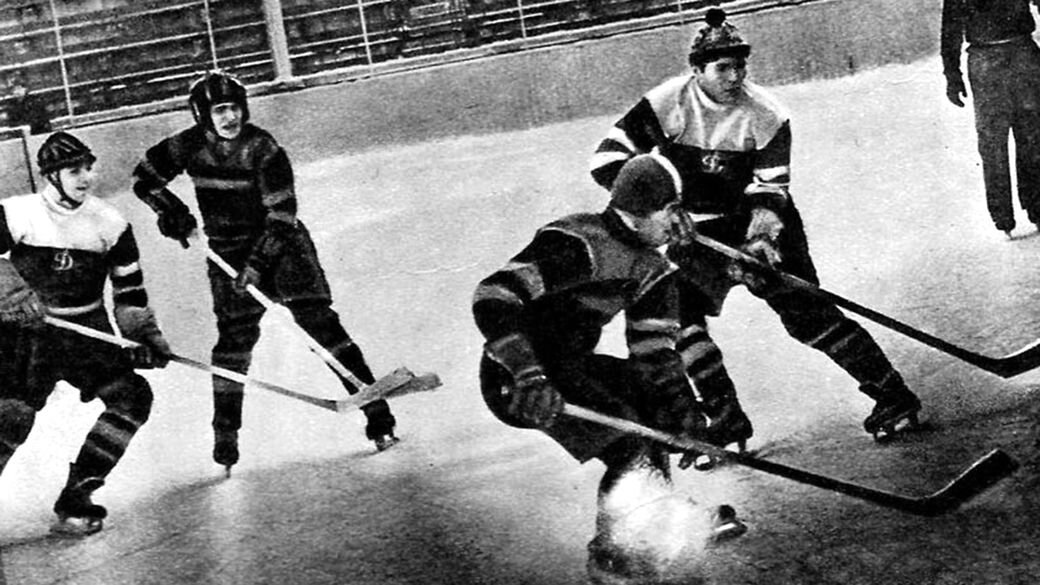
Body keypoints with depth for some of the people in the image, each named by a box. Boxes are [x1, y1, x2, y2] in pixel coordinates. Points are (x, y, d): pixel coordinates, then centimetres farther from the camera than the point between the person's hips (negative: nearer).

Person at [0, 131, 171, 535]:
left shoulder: (110, 224, 1)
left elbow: (129, 289, 8)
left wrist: (144, 334, -1)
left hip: (88, 331, 4)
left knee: (132, 396, -10)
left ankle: (76, 496, -3)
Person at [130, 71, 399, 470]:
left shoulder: (263, 148, -17)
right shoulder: (190, 145, -6)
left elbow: (281, 215, -20)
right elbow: (144, 177, 9)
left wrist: (258, 262, -26)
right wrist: (171, 211, -6)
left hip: (279, 244, -3)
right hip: (229, 254, 3)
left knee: (318, 320, -11)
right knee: (235, 336, -4)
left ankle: (376, 412, -11)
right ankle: (225, 432, 8)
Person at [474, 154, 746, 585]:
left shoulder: (651, 271, 6)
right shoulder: (575, 245, -23)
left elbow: (654, 352, 8)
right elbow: (493, 296, -32)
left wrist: (684, 408, -6)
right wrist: (528, 376, -41)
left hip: (571, 366, 10)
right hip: (516, 379, -10)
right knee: (629, 448, -17)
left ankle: (656, 516, 15)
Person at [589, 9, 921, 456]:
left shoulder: (766, 116, -15)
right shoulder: (667, 104, -17)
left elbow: (769, 188, -12)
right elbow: (609, 157, -18)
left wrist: (761, 236, -30)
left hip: (759, 222, -2)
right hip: (694, 231, 2)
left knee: (807, 314, -9)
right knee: (679, 317, -12)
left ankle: (892, 396, 0)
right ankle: (727, 420, 1)